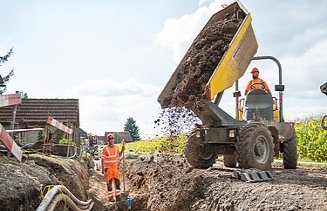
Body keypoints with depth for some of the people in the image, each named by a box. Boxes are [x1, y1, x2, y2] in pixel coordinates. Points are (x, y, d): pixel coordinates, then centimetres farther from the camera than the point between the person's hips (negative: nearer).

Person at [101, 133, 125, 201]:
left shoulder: (116, 147, 6)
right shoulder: (105, 149, -8)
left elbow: (119, 155, 21)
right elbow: (103, 159, -6)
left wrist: (122, 150, 4)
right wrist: (103, 169, -10)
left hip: (115, 167, 4)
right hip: (108, 168, -4)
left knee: (117, 182, 4)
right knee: (109, 183, 0)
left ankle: (118, 196, 15)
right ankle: (110, 197, 9)